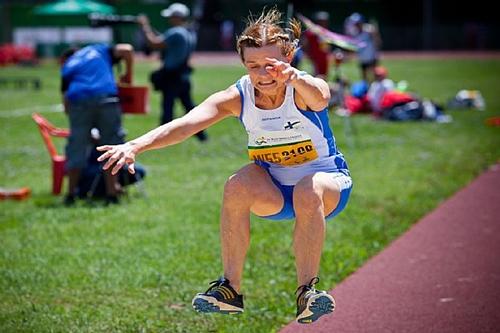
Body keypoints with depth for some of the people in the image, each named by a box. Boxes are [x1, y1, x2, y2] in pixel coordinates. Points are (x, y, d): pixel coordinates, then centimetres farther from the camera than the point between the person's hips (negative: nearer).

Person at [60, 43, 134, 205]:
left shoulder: (67, 67, 27)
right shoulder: (100, 50, 27)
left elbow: (66, 101, 17)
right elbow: (126, 50, 10)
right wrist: (128, 75, 19)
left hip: (78, 101, 1)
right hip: (107, 98, -1)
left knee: (76, 147, 9)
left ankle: (71, 193, 11)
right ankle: (112, 193, 4)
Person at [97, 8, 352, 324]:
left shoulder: (305, 91, -23)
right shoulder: (238, 97, -16)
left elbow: (320, 98, -49)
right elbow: (187, 123, -31)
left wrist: (296, 78, -72)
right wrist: (135, 145, -48)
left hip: (327, 178, -3)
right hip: (273, 190, 3)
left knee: (309, 192, -38)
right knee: (238, 186, -29)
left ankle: (307, 292, -23)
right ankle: (231, 289, -19)